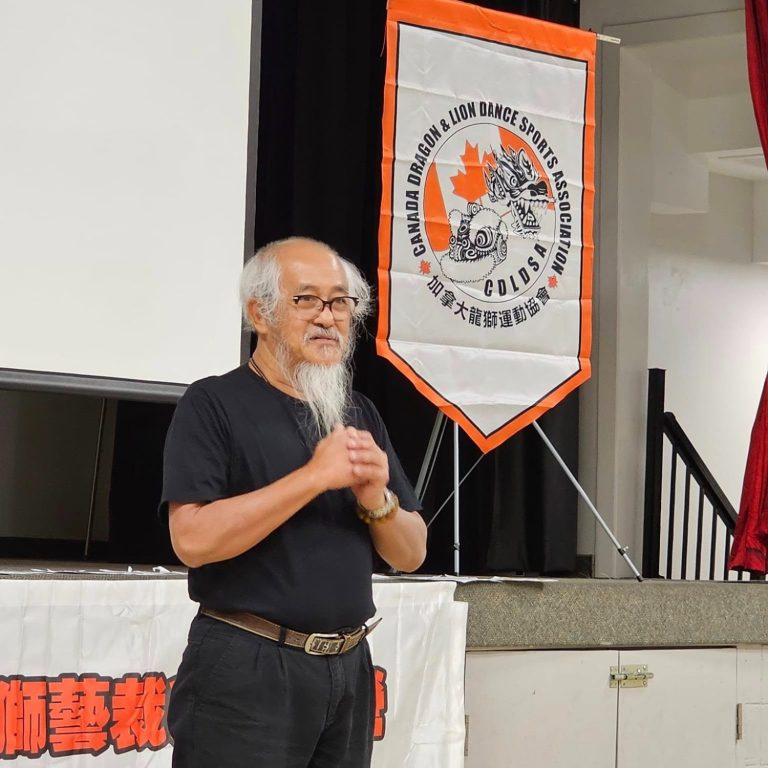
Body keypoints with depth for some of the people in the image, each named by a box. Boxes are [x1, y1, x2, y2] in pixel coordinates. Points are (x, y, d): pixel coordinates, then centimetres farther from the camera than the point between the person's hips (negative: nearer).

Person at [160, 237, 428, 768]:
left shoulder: (359, 413, 13)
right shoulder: (215, 403, -5)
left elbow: (411, 554, 12)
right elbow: (193, 538, -18)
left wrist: (377, 499, -9)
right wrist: (315, 476, -19)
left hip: (350, 668, 6)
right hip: (245, 669, -6)